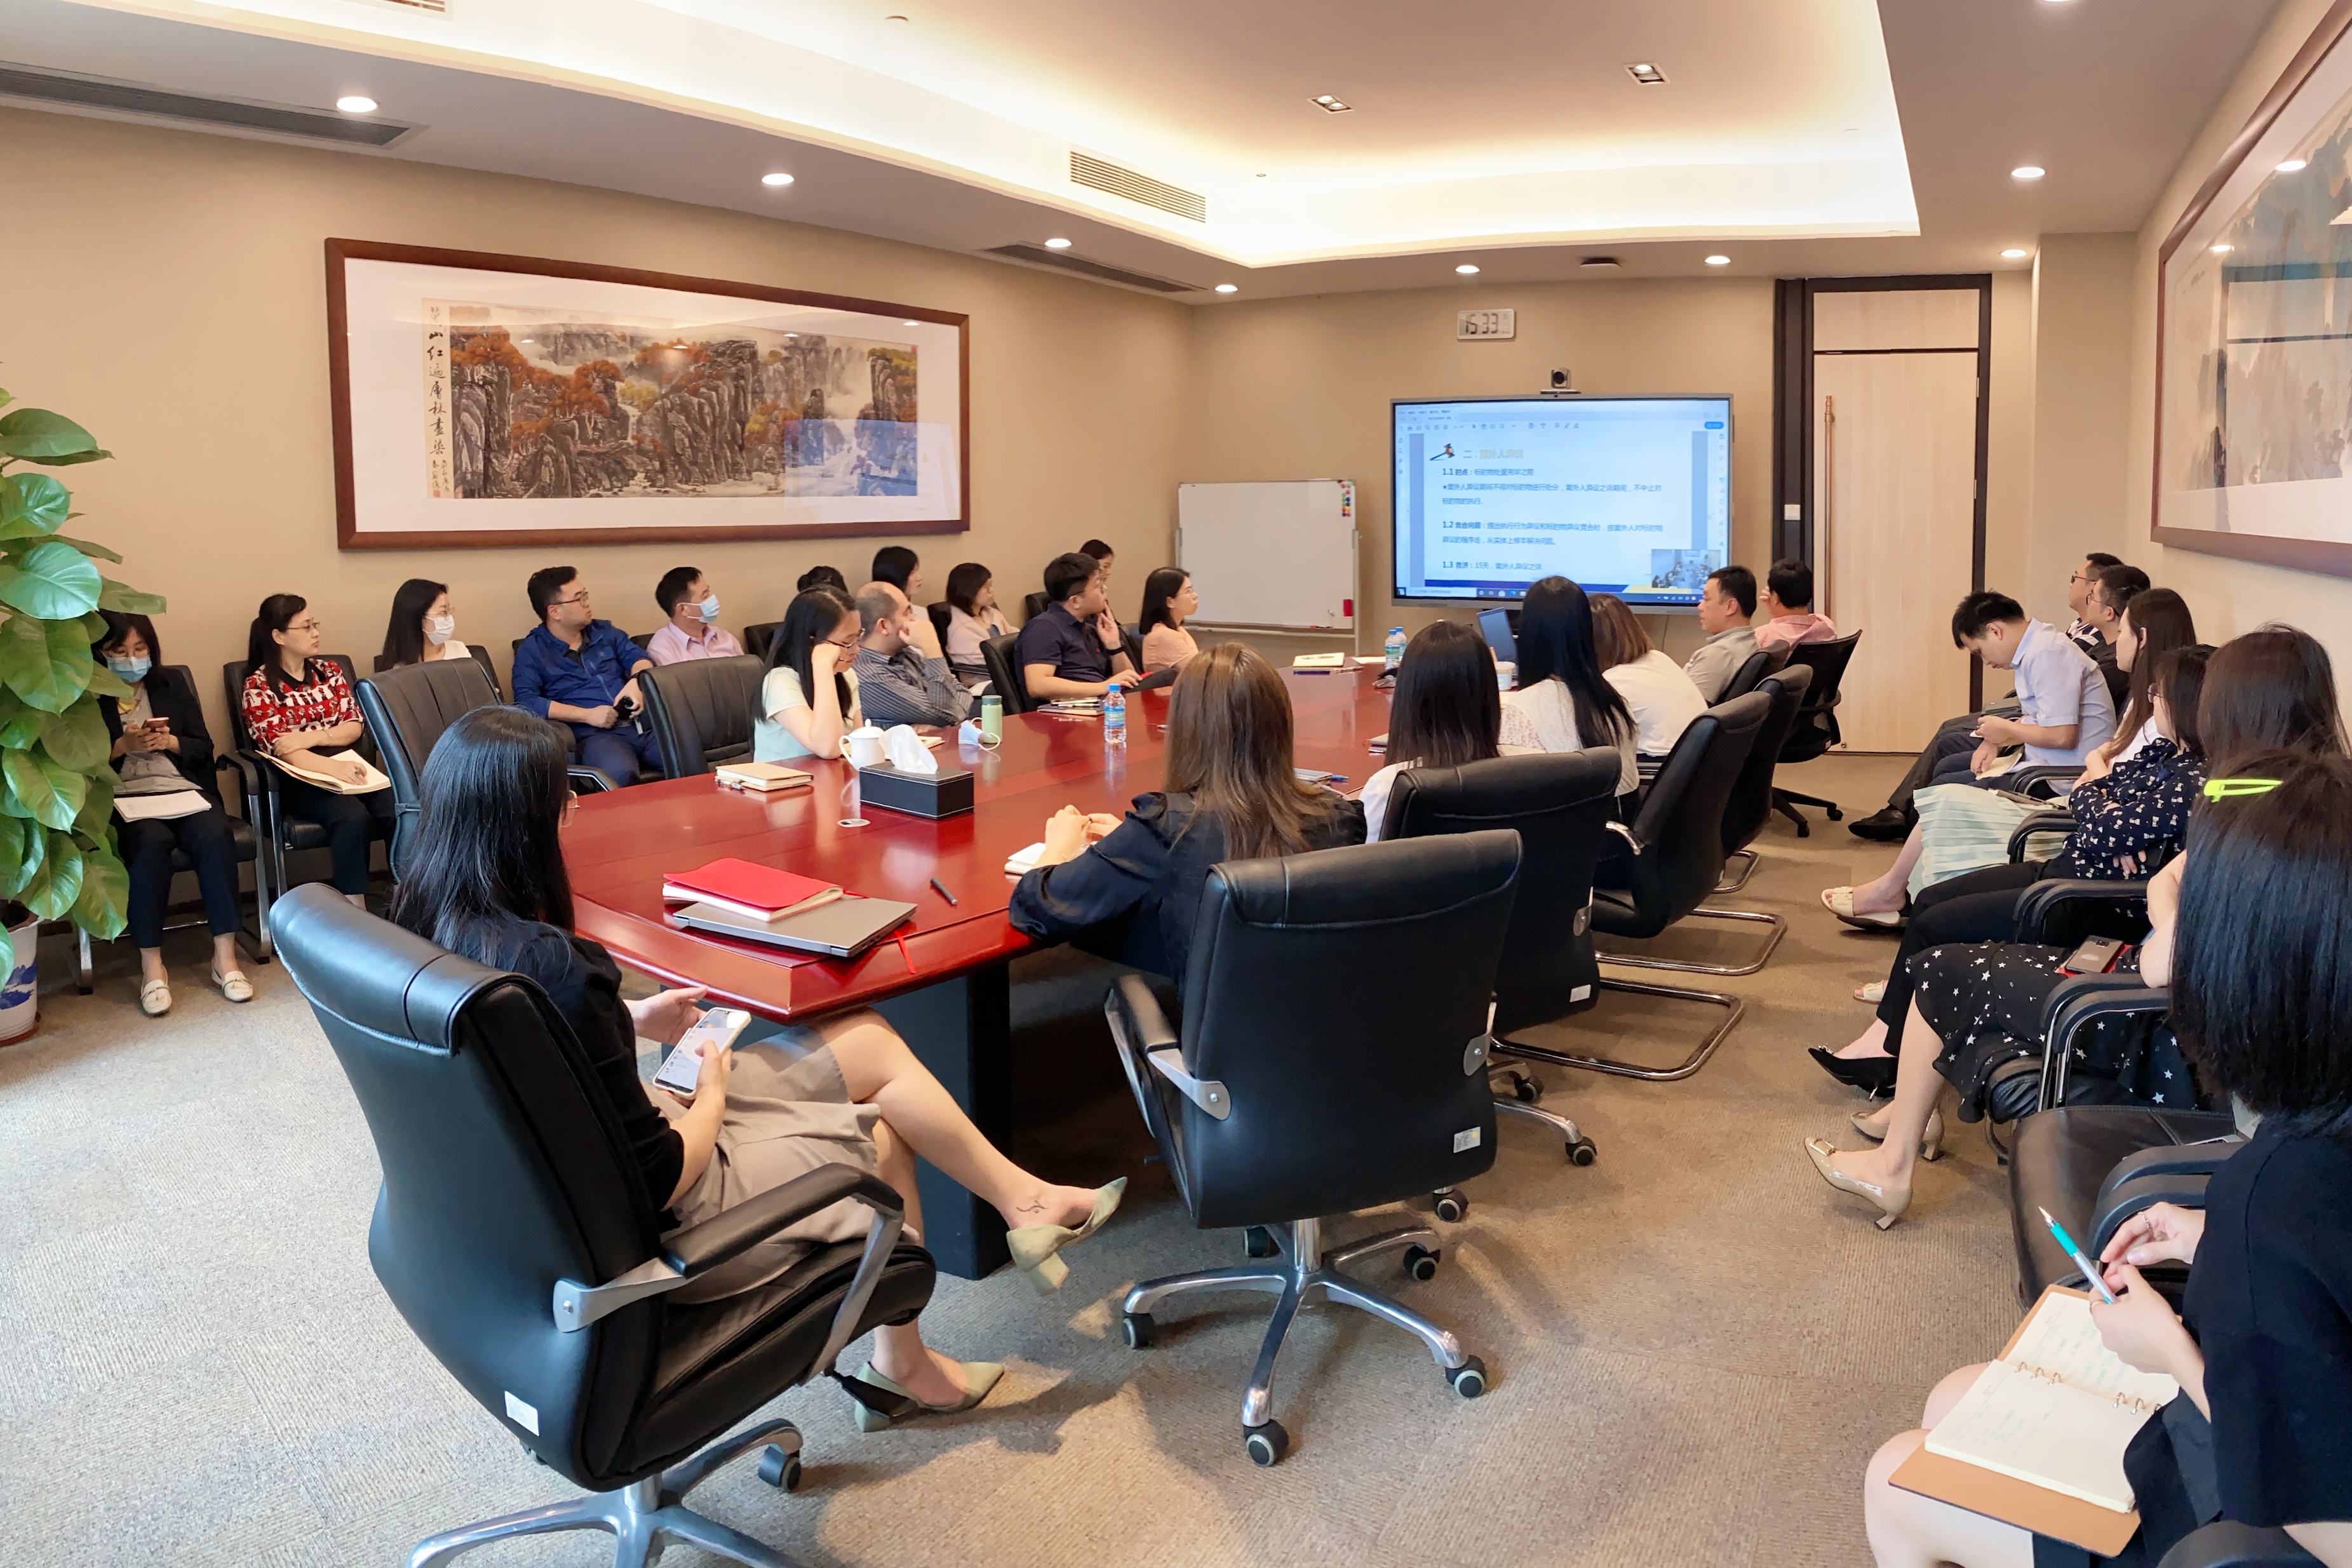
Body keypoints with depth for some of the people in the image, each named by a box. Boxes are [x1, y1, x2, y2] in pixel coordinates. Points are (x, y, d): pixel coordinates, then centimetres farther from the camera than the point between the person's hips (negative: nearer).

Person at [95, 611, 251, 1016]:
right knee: (151, 840, -36)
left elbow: (204, 747, 14)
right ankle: (151, 964, -29)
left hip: (183, 789, 3)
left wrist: (170, 742, -6)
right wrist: (122, 745, -13)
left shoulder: (172, 683, 15)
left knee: (216, 833, -31)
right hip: (122, 798, -3)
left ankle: (225, 956, -27)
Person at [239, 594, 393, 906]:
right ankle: (355, 909, -30)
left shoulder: (329, 670, 14)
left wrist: (311, 737, -14)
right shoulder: (258, 686, -1)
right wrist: (334, 767, -29)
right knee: (353, 817, -35)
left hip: (346, 766, 4)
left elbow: (355, 726, 7)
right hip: (296, 779, -4)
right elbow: (279, 749, -12)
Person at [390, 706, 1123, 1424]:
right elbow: (657, 1180, -27)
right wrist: (711, 1095, -8)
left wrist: (627, 1020, 7)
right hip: (657, 1226, -7)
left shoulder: (428, 919, -8)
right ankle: (902, 1365, 42)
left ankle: (1027, 1199, 26)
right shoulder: (553, 967, -35)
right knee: (882, 1133, 18)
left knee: (869, 1041, 10)